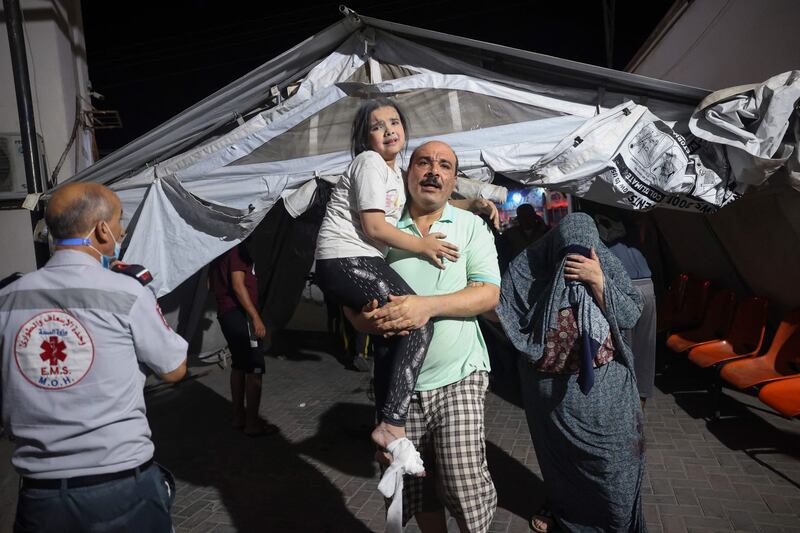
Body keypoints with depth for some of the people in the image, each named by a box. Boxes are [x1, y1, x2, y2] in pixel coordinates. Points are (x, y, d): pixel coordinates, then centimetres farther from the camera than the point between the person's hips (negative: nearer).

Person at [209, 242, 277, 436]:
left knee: (239, 365, 16)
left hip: (225, 313, 10)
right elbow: (238, 285, -20)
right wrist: (256, 317, -21)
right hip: (238, 313, -10)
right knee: (255, 367, -6)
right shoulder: (237, 247, -13)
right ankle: (252, 423, -2)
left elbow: (212, 283, 21)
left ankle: (239, 417, 23)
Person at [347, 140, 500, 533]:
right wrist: (370, 319, -18)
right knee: (414, 484, 12)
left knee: (465, 481, -9)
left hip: (458, 376, -2)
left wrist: (426, 305, -21)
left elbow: (488, 294, -7)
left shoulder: (471, 226, 3)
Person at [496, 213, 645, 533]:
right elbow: (504, 314, -10)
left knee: (610, 453, 8)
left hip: (603, 383, 0)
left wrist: (598, 281, -25)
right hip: (551, 384, 0)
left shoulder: (607, 265, -9)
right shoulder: (530, 266, -13)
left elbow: (631, 315, -11)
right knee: (556, 449, 19)